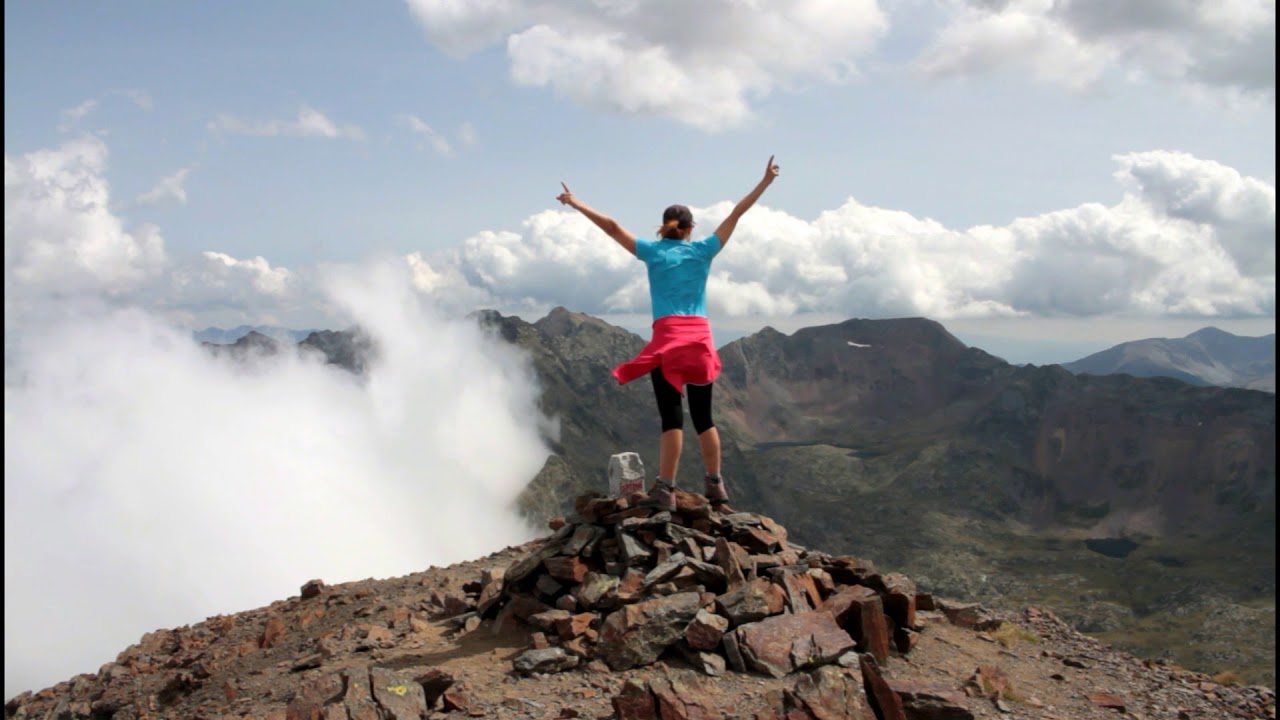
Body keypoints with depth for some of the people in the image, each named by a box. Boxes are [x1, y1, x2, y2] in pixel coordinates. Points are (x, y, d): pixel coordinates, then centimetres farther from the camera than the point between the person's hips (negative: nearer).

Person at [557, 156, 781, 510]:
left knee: (671, 414, -7)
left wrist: (576, 203, 17)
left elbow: (611, 226, 9)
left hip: (668, 338, -2)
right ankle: (716, 484, 17)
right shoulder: (703, 250, 10)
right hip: (700, 338, 2)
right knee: (702, 415, 12)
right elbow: (735, 215, 14)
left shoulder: (653, 251, 7)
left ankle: (666, 490, -12)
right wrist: (765, 181, 20)